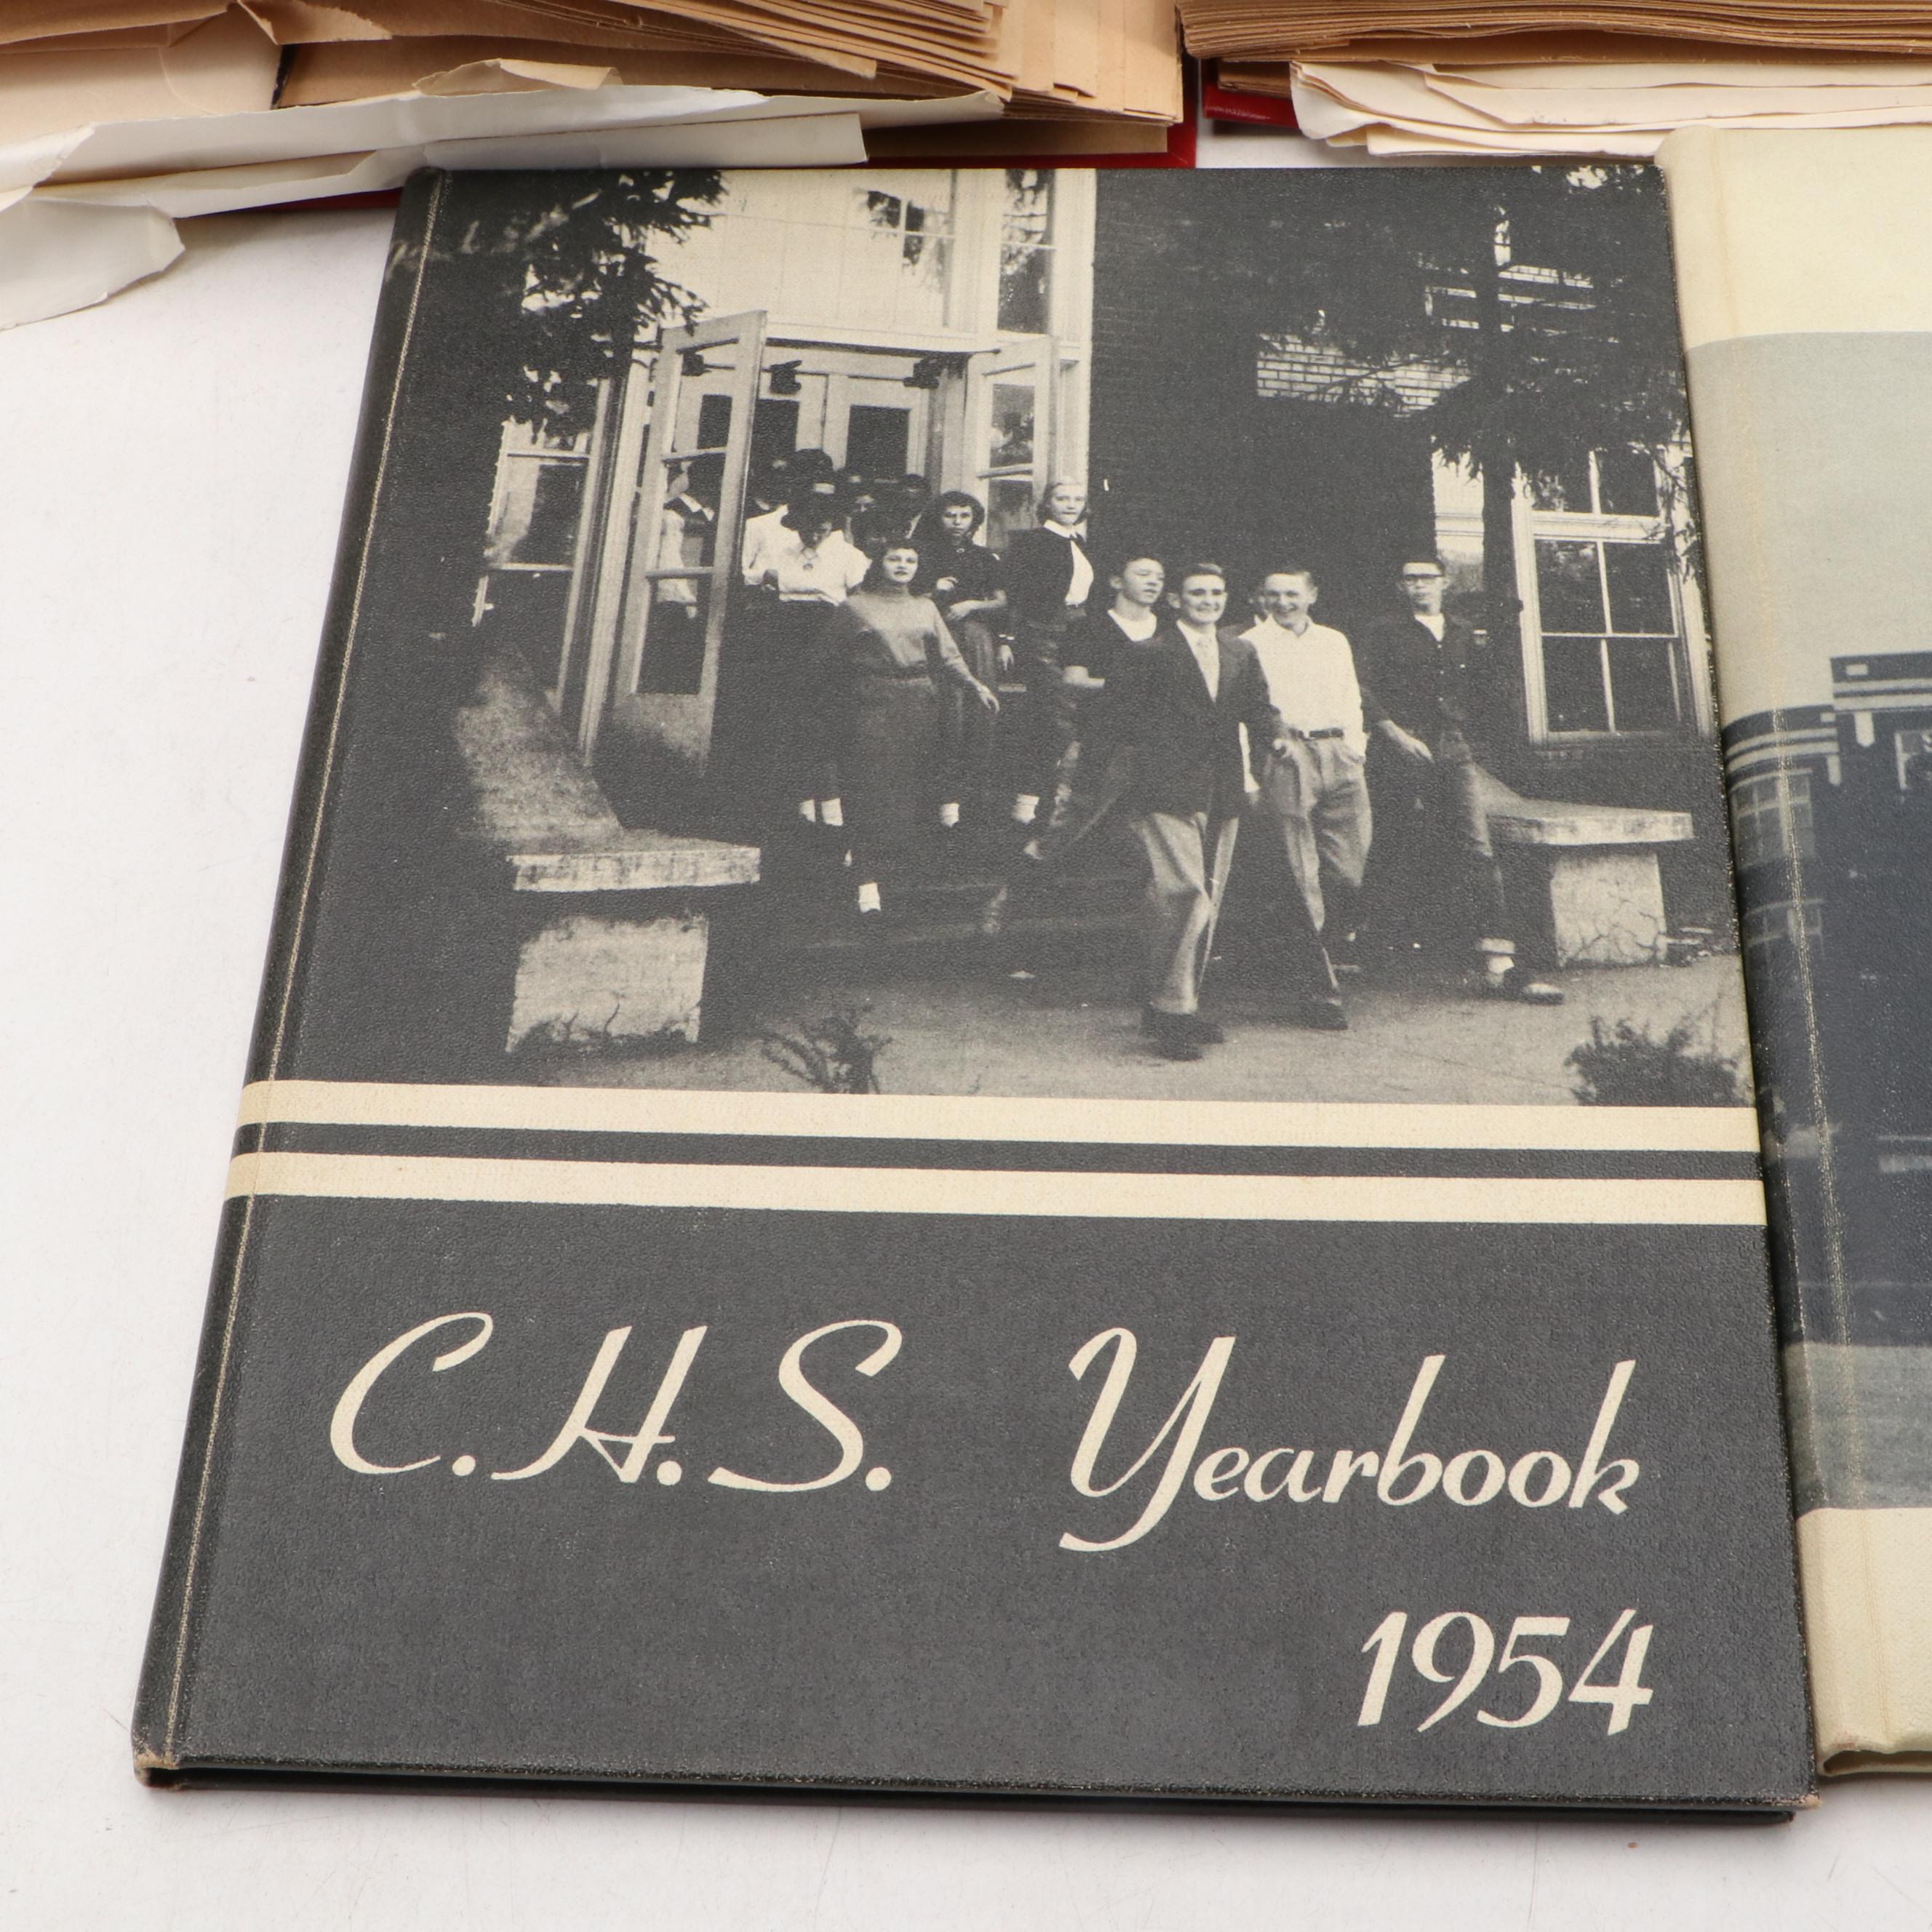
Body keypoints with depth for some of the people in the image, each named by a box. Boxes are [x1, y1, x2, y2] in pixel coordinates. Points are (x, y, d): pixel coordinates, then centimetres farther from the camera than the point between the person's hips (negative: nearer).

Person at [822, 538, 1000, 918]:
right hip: (871, 705, -4)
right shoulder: (853, 608, 8)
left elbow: (948, 657, 15)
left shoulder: (925, 608, 18)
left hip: (920, 705, 4)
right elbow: (832, 658, 12)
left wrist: (975, 687, 2)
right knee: (871, 787, -14)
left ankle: (899, 871, 3)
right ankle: (868, 881, -19)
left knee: (910, 790, -2)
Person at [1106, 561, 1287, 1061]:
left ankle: (1178, 1006, 21)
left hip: (1222, 795, 7)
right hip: (1166, 795, -7)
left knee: (1208, 903, 11)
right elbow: (1122, 713, -2)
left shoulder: (1241, 653, 16)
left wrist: (1275, 737, -5)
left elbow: (1258, 707, 14)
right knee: (1184, 895, -18)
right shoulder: (1151, 654, -3)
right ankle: (1171, 1009, -12)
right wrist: (1158, 755, -6)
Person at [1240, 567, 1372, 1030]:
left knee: (1348, 874, -3)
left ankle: (1310, 951, 22)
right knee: (1302, 881, -6)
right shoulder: (1250, 645, 6)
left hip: (1339, 755, 5)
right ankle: (1318, 993, -2)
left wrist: (1355, 743, 7)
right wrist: (1248, 779, -8)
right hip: (1285, 760, -5)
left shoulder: (1335, 641, 23)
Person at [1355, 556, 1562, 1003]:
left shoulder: (1462, 635, 19)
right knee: (1410, 854, -2)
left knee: (1478, 851, -9)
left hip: (1457, 753, 3)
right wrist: (1395, 734, -14)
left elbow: (1492, 692, 27)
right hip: (1407, 756, -3)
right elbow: (1365, 693, -2)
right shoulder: (1385, 633, 7)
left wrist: (1482, 743, 17)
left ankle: (1497, 965, -16)